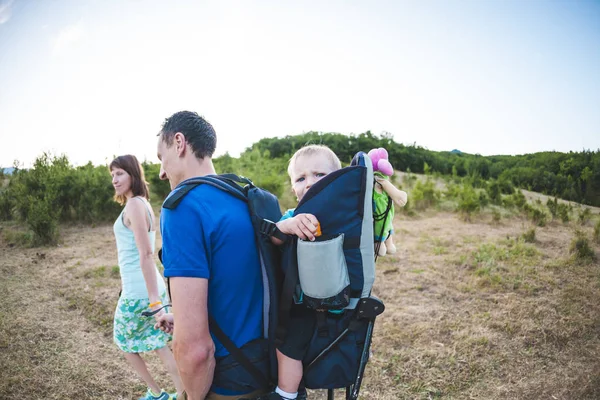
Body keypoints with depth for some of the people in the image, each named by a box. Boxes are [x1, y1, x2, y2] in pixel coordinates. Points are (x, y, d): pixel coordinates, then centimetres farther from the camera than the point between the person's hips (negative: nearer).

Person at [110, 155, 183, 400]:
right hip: (152, 287, 8)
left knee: (123, 341, 15)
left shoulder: (134, 205, -16)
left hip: (138, 291, -8)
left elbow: (146, 254, -24)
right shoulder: (142, 203, 12)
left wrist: (155, 301, -27)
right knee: (158, 342, 15)